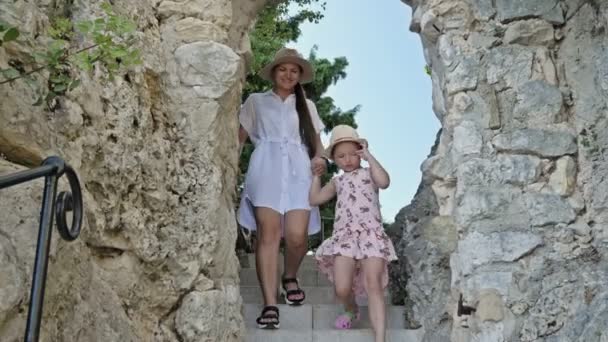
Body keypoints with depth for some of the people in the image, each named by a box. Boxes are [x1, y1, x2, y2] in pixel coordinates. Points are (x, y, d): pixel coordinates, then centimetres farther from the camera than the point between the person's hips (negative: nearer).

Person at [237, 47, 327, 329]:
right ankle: (270, 304, -15)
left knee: (297, 235, -12)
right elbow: (240, 136, 16)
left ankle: (290, 277, 20)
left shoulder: (307, 106, 25)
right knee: (268, 233, -14)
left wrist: (319, 158, -4)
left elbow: (316, 140, 18)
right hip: (266, 169, -1)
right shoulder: (255, 101, 21)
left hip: (298, 170, 1)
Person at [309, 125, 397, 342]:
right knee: (342, 289, -10)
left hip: (371, 234, -3)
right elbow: (314, 199, 22)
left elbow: (384, 182, -12)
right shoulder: (337, 181, 23)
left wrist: (369, 156, -4)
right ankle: (351, 310, 26)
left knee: (373, 285, -15)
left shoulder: (369, 173, 12)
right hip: (344, 235, 3)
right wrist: (317, 175, 22)